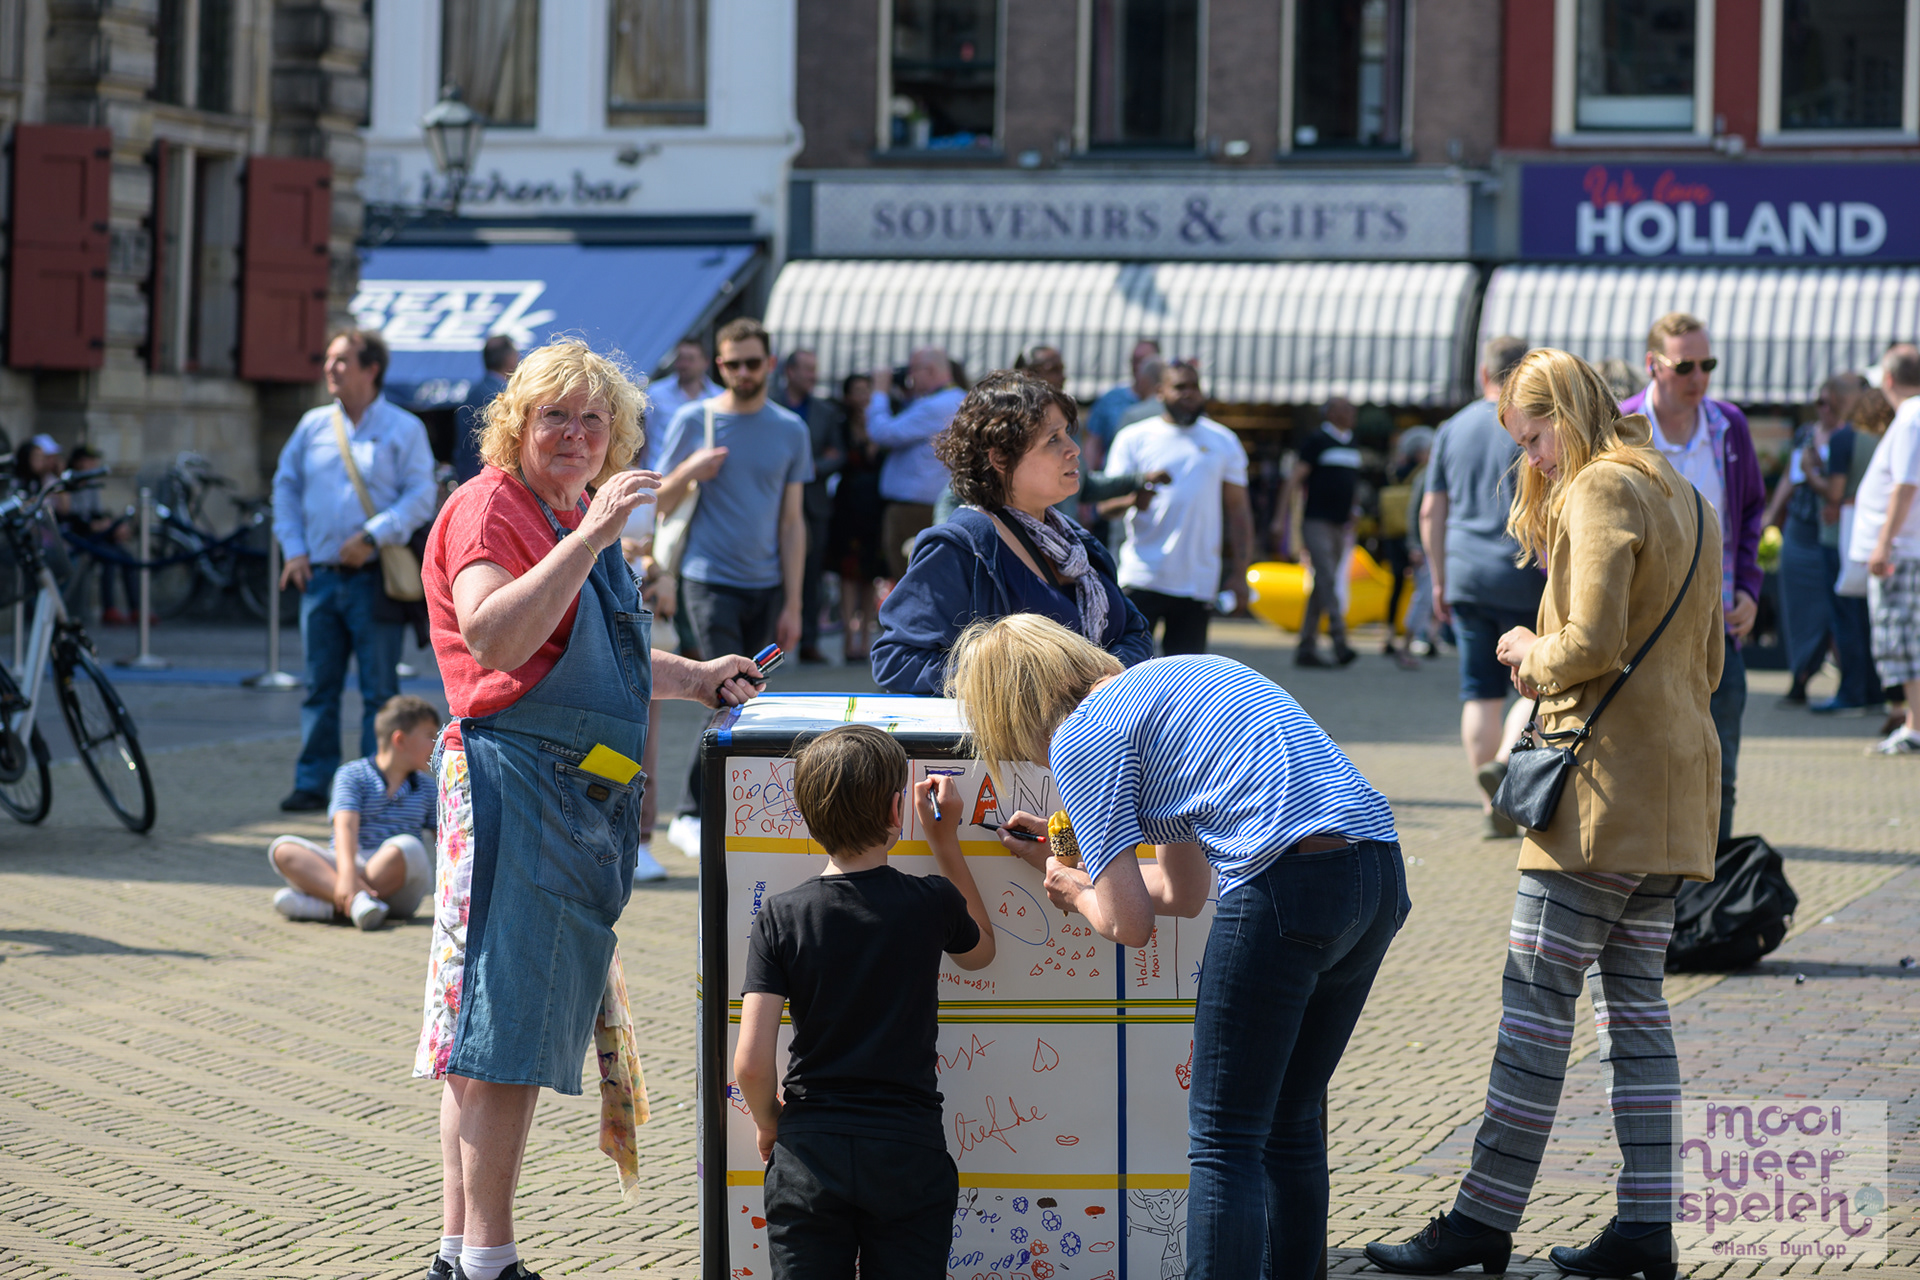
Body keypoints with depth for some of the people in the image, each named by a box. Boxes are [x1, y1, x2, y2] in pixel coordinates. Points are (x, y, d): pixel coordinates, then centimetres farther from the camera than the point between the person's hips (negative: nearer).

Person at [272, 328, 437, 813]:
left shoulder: (403, 429, 0)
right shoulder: (313, 426, 11)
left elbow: (420, 497, -6)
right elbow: (286, 487, 17)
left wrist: (372, 536, -17)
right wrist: (294, 549, 5)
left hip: (374, 577, -4)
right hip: (320, 574, 4)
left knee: (379, 690, -1)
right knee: (320, 685, 5)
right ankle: (313, 782, 10)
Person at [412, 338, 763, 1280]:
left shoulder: (574, 516, 21)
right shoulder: (488, 507, -9)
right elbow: (493, 640, -26)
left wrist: (693, 679, 22)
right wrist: (590, 538, -29)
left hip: (583, 799, 10)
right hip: (518, 779, -10)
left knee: (499, 1041, 11)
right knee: (503, 1033, -10)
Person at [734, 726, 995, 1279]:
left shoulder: (780, 917, -6)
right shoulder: (931, 903, -6)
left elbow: (751, 1064, -10)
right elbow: (980, 951, 21)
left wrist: (767, 1123, 11)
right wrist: (946, 842, 20)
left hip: (809, 1152, 0)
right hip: (908, 1151, 0)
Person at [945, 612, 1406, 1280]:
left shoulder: (1080, 736, 2)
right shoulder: (1175, 676, 28)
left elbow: (1129, 923, 0)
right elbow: (1184, 892, 32)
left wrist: (1075, 890, 21)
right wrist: (1070, 857, 41)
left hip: (1290, 885, -9)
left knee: (1223, 1144, 0)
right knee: (1287, 1126, 18)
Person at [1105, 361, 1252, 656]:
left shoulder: (1224, 441, 13)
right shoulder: (1134, 438, 5)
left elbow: (1238, 510, 12)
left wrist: (1239, 573, 4)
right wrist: (1136, 496, -25)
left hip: (1198, 584, 2)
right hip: (1142, 577, -2)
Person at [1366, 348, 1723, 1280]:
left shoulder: (1600, 492, -10)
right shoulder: (1687, 502, 19)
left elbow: (1593, 644, -21)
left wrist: (1532, 657, -1)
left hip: (1606, 778, -9)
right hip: (1675, 789, 9)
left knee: (1536, 998, -6)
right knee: (1635, 999, 9)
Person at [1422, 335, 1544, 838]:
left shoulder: (1454, 429, 9)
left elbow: (1431, 512, 11)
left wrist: (1439, 580, 18)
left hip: (1466, 576, 4)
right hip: (1523, 579, -4)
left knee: (1481, 693, 6)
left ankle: (1493, 810, 6)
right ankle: (1505, 761, -18)